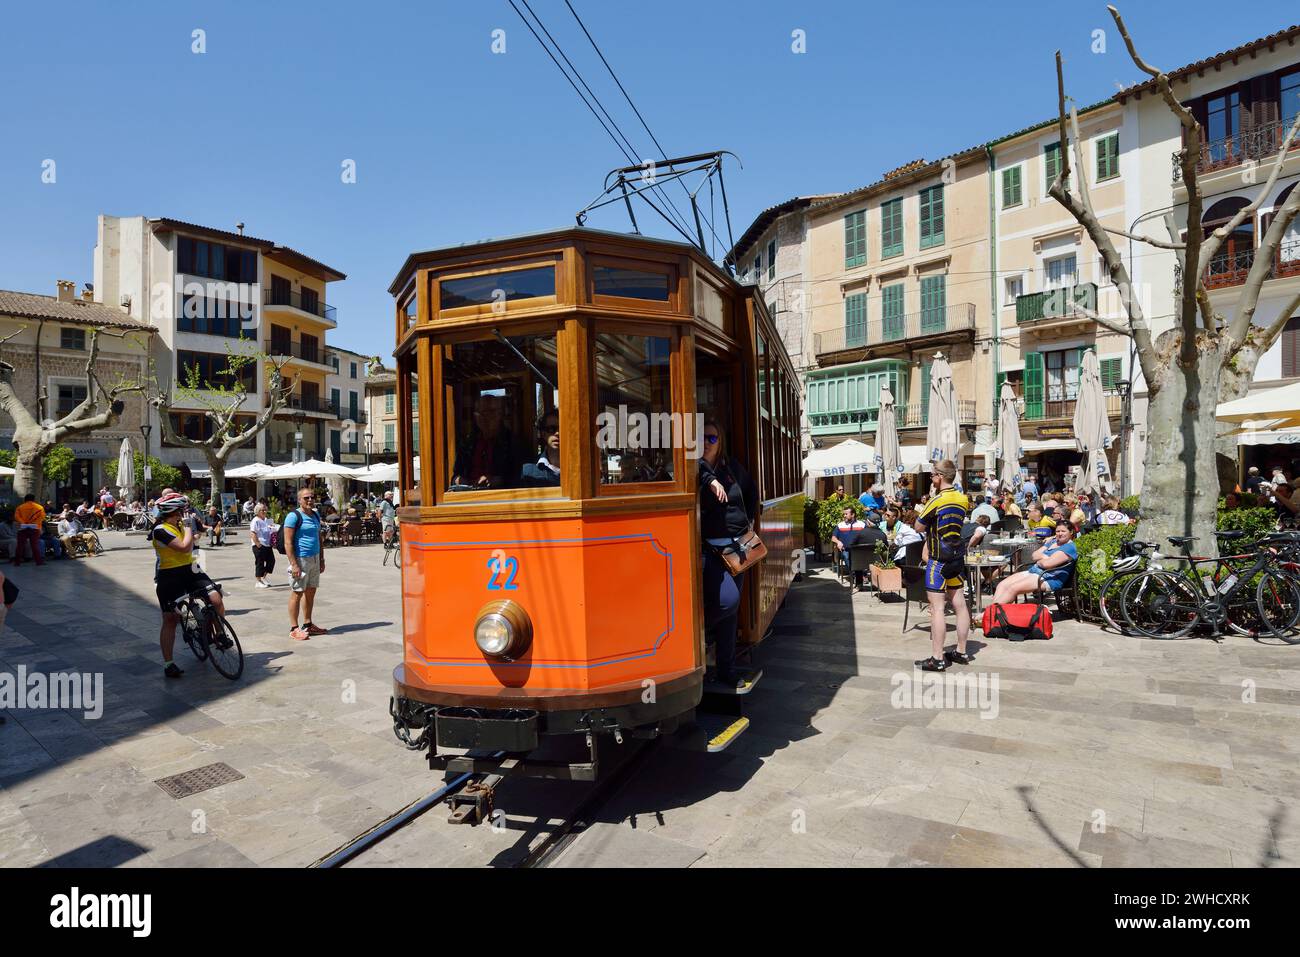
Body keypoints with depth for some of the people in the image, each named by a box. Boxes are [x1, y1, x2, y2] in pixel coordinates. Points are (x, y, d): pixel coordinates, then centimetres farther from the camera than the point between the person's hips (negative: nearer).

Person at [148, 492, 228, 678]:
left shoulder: (180, 525, 11)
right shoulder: (160, 530, -14)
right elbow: (184, 547, -25)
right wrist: (188, 528, -12)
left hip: (189, 571, 6)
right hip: (169, 577, -6)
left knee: (216, 599, -16)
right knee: (170, 620, 1)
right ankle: (168, 664, 11)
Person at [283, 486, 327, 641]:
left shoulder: (316, 515, 13)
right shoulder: (294, 516, -10)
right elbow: (288, 542, -15)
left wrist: (322, 559, 18)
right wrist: (294, 564, -20)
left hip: (314, 559, 8)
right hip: (300, 559, -7)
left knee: (311, 592, 13)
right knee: (297, 593, -2)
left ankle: (308, 624, 24)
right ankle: (294, 629, 5)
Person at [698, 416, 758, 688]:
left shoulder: (732, 467, 8)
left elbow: (752, 492, 24)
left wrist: (750, 520, 18)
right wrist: (710, 480, -33)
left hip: (736, 546, 6)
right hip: (708, 548, -6)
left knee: (731, 609, 10)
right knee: (727, 599, -18)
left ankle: (726, 670, 21)